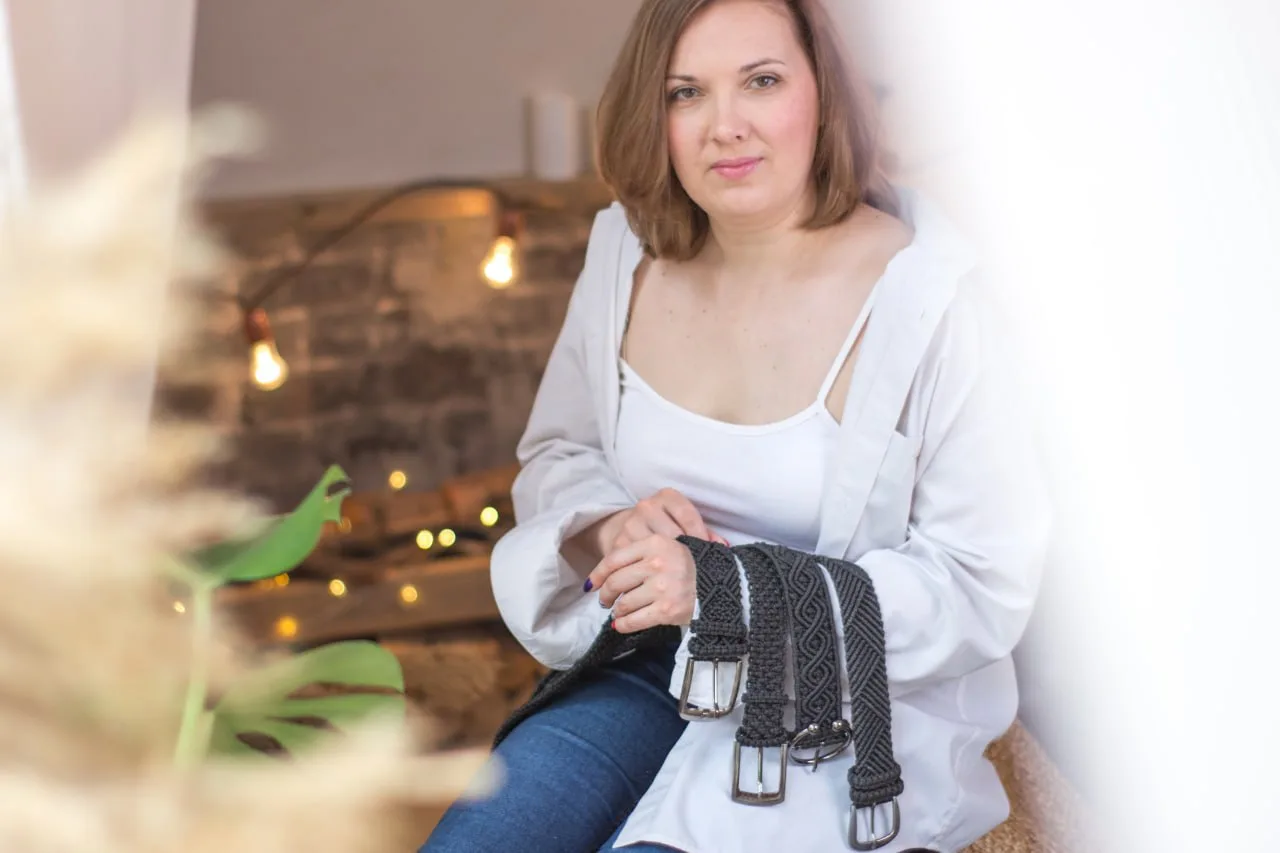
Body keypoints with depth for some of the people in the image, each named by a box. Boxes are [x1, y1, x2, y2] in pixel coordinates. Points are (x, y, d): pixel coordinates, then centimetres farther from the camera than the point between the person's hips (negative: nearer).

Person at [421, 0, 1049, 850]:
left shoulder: (922, 297, -17)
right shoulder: (627, 257, -1)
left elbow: (988, 587, -16)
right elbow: (555, 453, 14)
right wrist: (606, 532, -11)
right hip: (654, 673, 5)